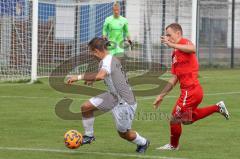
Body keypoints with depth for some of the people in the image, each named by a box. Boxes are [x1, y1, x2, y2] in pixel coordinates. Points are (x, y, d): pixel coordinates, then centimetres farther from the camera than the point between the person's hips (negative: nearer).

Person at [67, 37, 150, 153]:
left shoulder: (108, 60, -25)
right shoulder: (110, 59, 4)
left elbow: (100, 76, -46)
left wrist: (79, 77, -41)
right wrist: (92, 78, 23)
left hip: (125, 101, -9)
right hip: (114, 96, 9)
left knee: (124, 133, 4)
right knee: (86, 107, -3)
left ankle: (143, 143, 34)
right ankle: (88, 136, 17)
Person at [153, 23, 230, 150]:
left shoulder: (185, 43, -9)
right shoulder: (175, 54, 19)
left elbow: (192, 49, -36)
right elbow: (174, 79, 22)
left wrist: (172, 44, -36)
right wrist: (161, 95, 22)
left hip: (190, 91, -10)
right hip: (193, 90, 10)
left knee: (175, 119, 2)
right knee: (187, 119, 22)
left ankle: (173, 145, 22)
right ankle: (217, 108, 23)